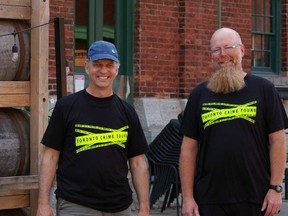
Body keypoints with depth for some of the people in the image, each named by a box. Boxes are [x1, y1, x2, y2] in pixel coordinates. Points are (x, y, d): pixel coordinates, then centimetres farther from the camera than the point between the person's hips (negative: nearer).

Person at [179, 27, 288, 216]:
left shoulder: (263, 89, 3)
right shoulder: (199, 94, 8)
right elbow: (189, 148, 7)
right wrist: (187, 197, 1)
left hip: (256, 200, -1)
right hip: (209, 200, 1)